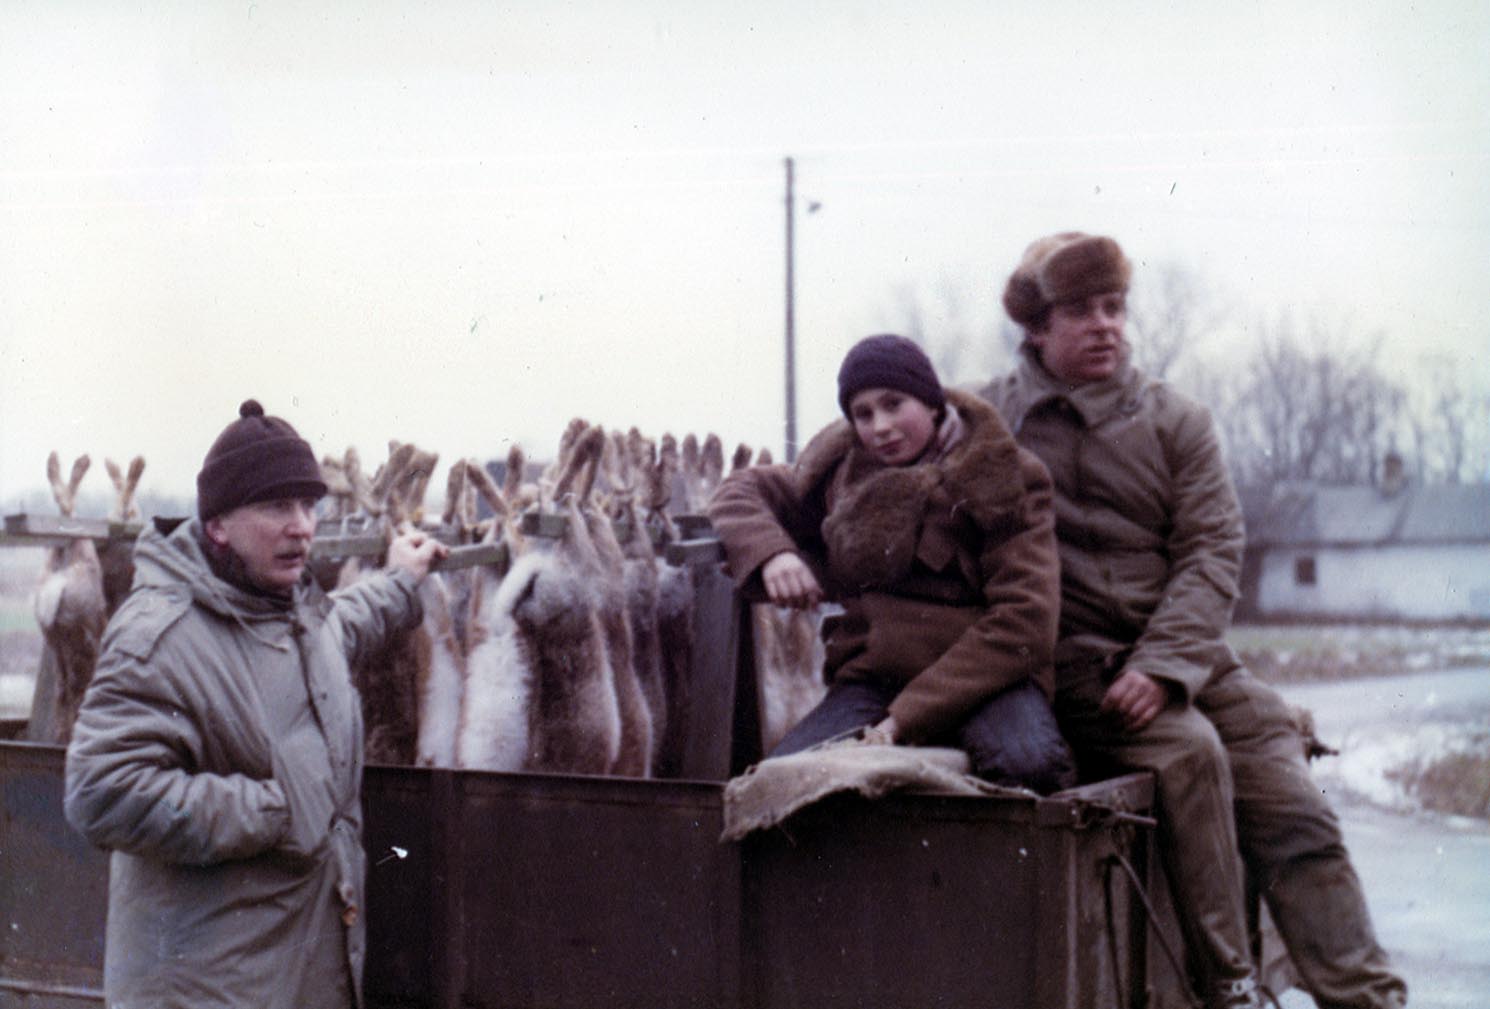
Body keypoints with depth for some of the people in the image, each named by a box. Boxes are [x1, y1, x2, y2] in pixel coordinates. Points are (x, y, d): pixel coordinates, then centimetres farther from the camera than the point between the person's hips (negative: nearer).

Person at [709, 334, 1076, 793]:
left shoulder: (1002, 478, 0)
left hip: (982, 681, -3)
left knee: (1028, 762, -39)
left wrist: (911, 717, -17)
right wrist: (770, 554, -3)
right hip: (873, 679, 3)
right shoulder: (843, 472, 15)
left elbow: (1025, 622, -10)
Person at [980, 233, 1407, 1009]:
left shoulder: (1175, 421, 9)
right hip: (1069, 657, -3)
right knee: (1188, 749, -29)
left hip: (1181, 650, 3)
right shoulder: (985, 420, 6)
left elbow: (1213, 553, 1)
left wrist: (1162, 666, -14)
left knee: (1291, 803, -12)